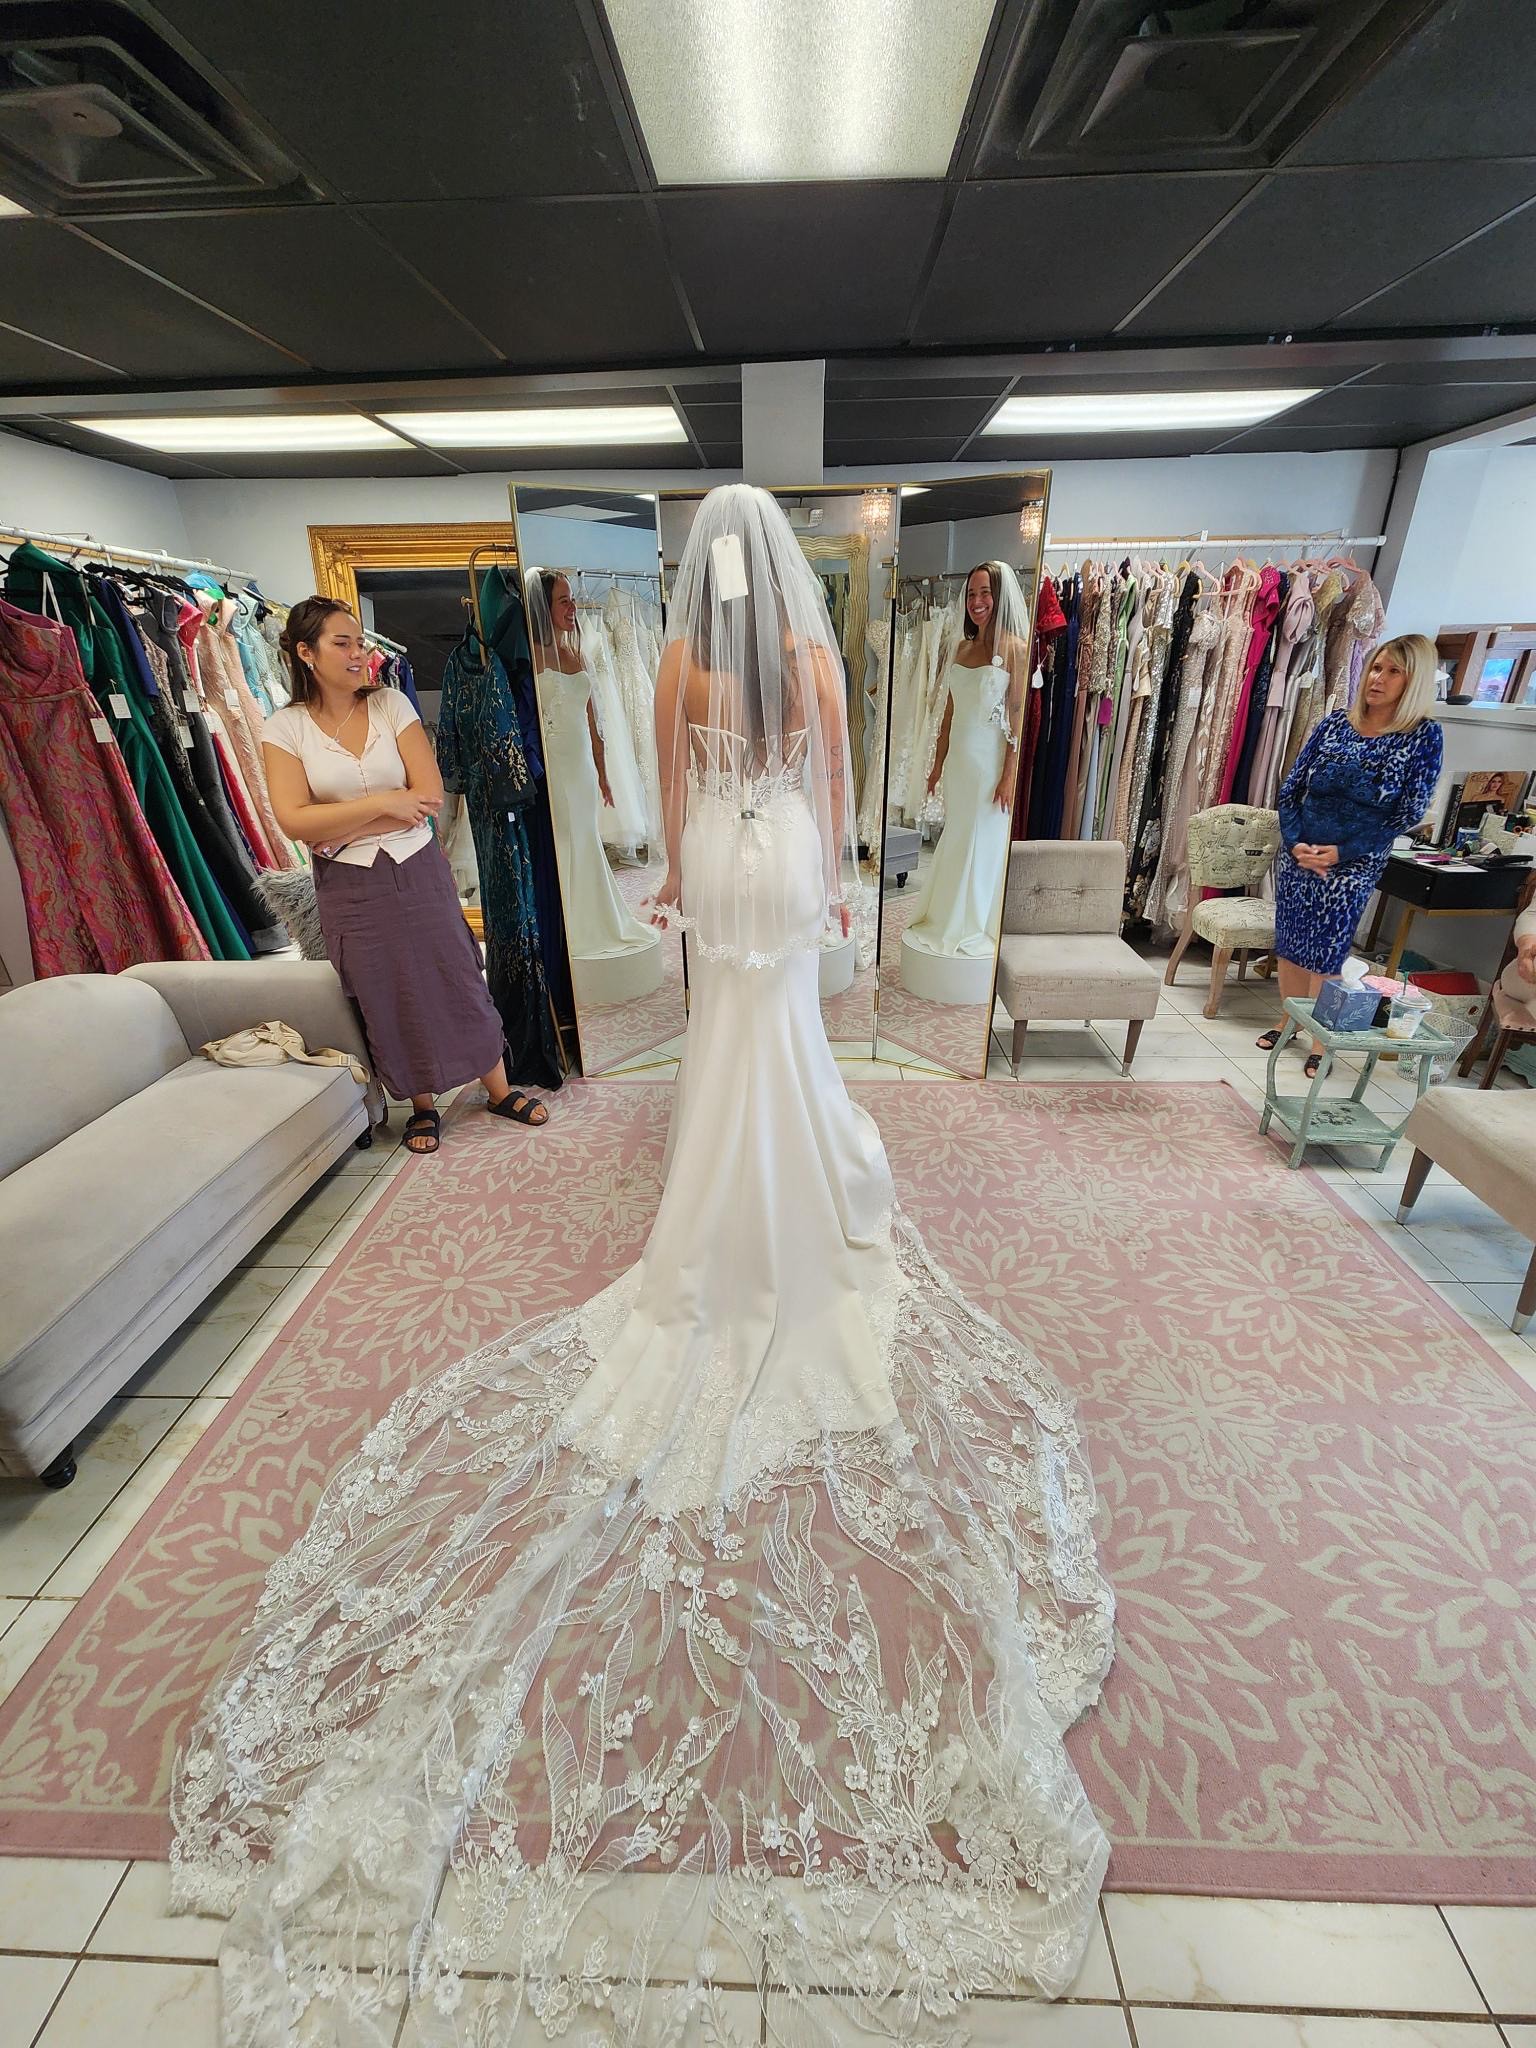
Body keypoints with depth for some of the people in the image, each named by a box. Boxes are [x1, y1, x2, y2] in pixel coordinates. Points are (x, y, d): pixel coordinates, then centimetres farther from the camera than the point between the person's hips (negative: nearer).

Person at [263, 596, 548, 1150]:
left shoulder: (391, 705, -1)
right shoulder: (284, 728, -3)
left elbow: (429, 795, -10)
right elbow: (295, 820, -14)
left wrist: (346, 829, -14)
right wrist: (382, 803, -17)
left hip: (419, 871, 1)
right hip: (351, 887, 0)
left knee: (458, 980, 7)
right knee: (388, 999, 9)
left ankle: (500, 1090, 24)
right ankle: (422, 1106, 28)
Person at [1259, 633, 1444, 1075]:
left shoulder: (1423, 736, -4)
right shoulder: (1334, 723, 4)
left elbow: (1408, 814, -7)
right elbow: (1290, 788, 3)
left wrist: (1344, 851, -16)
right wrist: (1294, 841, -11)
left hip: (1353, 864, -3)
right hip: (1298, 853, 3)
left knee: (1326, 953, -1)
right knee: (1287, 944, 9)